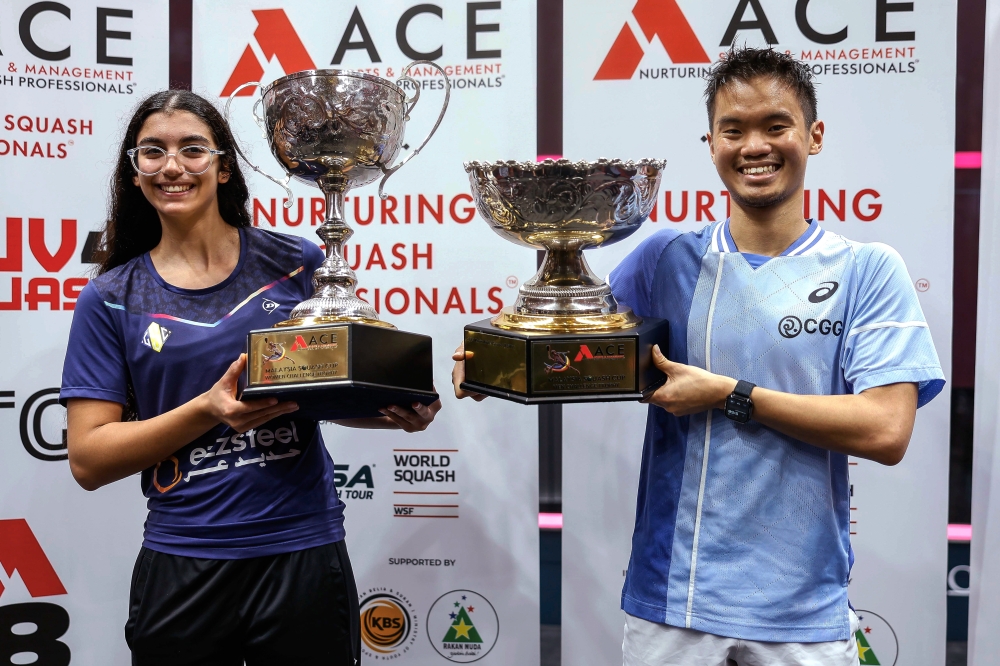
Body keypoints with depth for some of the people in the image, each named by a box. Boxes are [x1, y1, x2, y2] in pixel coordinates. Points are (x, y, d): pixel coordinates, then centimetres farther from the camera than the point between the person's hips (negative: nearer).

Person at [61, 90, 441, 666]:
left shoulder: (294, 264, -1)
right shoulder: (111, 298, 1)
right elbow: (88, 459, -3)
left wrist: (400, 412, -13)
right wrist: (209, 410, -18)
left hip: (304, 553, 0)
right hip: (182, 568, 1)